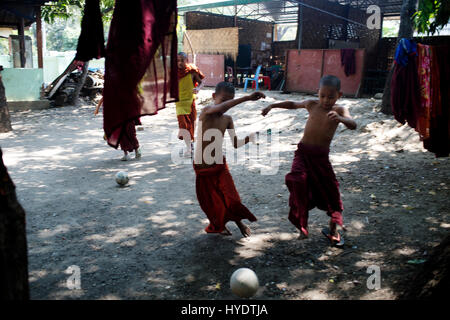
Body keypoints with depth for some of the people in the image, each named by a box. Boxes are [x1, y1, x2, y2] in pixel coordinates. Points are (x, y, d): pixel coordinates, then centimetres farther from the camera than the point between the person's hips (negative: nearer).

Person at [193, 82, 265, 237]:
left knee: (230, 198, -8)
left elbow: (236, 144, 4)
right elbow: (220, 108, -41)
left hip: (220, 165, 3)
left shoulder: (227, 119, 0)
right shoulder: (206, 112, -18)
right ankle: (218, 225, 40)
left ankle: (239, 222, 21)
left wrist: (250, 137, -16)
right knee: (211, 202, 10)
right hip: (202, 168, -3)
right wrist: (247, 98, -49)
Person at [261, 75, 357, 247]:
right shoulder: (312, 105, 1)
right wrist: (272, 106, 12)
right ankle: (302, 226, -12)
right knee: (298, 181, -23)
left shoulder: (340, 110, -5)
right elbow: (293, 104, 18)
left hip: (321, 157, 0)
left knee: (331, 191, 5)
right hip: (303, 152, 0)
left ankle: (332, 229, 23)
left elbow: (353, 125, -23)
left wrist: (340, 118, -43)